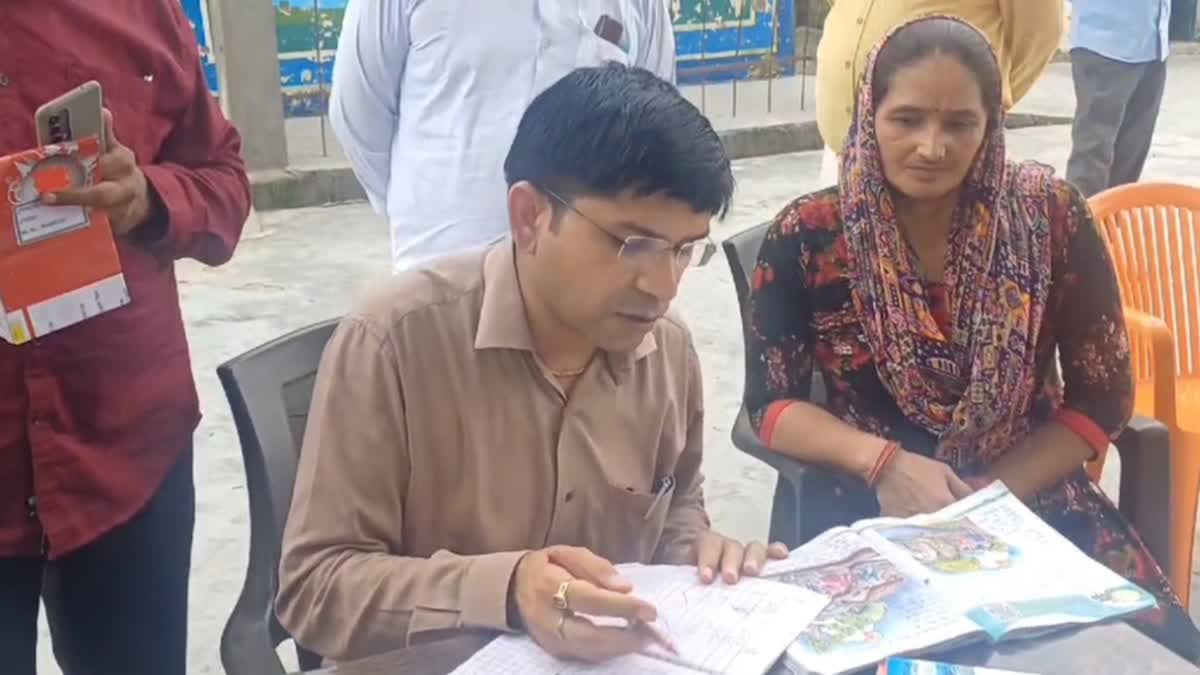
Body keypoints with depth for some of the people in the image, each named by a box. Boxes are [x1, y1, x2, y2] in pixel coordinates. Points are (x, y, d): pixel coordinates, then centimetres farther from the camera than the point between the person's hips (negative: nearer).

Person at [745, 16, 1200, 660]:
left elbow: (1104, 395, 0)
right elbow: (771, 402, -4)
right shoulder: (806, 237, -7)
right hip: (871, 513, -1)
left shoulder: (1050, 214, -4)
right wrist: (883, 461, -21)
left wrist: (991, 495, -12)